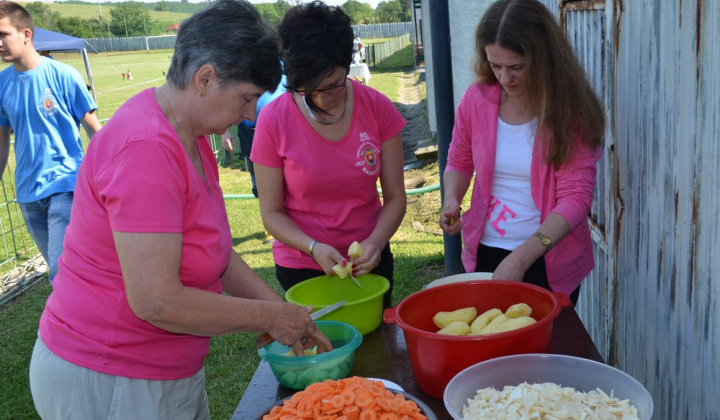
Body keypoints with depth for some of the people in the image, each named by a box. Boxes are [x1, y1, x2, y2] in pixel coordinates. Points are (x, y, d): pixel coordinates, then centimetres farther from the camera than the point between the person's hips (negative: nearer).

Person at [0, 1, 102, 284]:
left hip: (65, 184, -5)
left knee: (61, 272, -12)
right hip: (28, 191, 5)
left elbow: (93, 129, -4)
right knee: (58, 266, 16)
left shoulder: (62, 75, -9)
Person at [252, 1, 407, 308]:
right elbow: (272, 213, -11)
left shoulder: (377, 108, -12)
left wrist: (376, 242, -25)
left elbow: (395, 197, -7)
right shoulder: (273, 121, -16)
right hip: (301, 267, -2)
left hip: (369, 260, 3)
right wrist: (314, 248, -26)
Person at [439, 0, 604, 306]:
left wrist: (521, 258, -29)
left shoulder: (572, 110, -14)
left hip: (550, 261, -2)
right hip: (486, 253, 3)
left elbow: (575, 197, -18)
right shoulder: (475, 100, -6)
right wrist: (451, 199, -13)